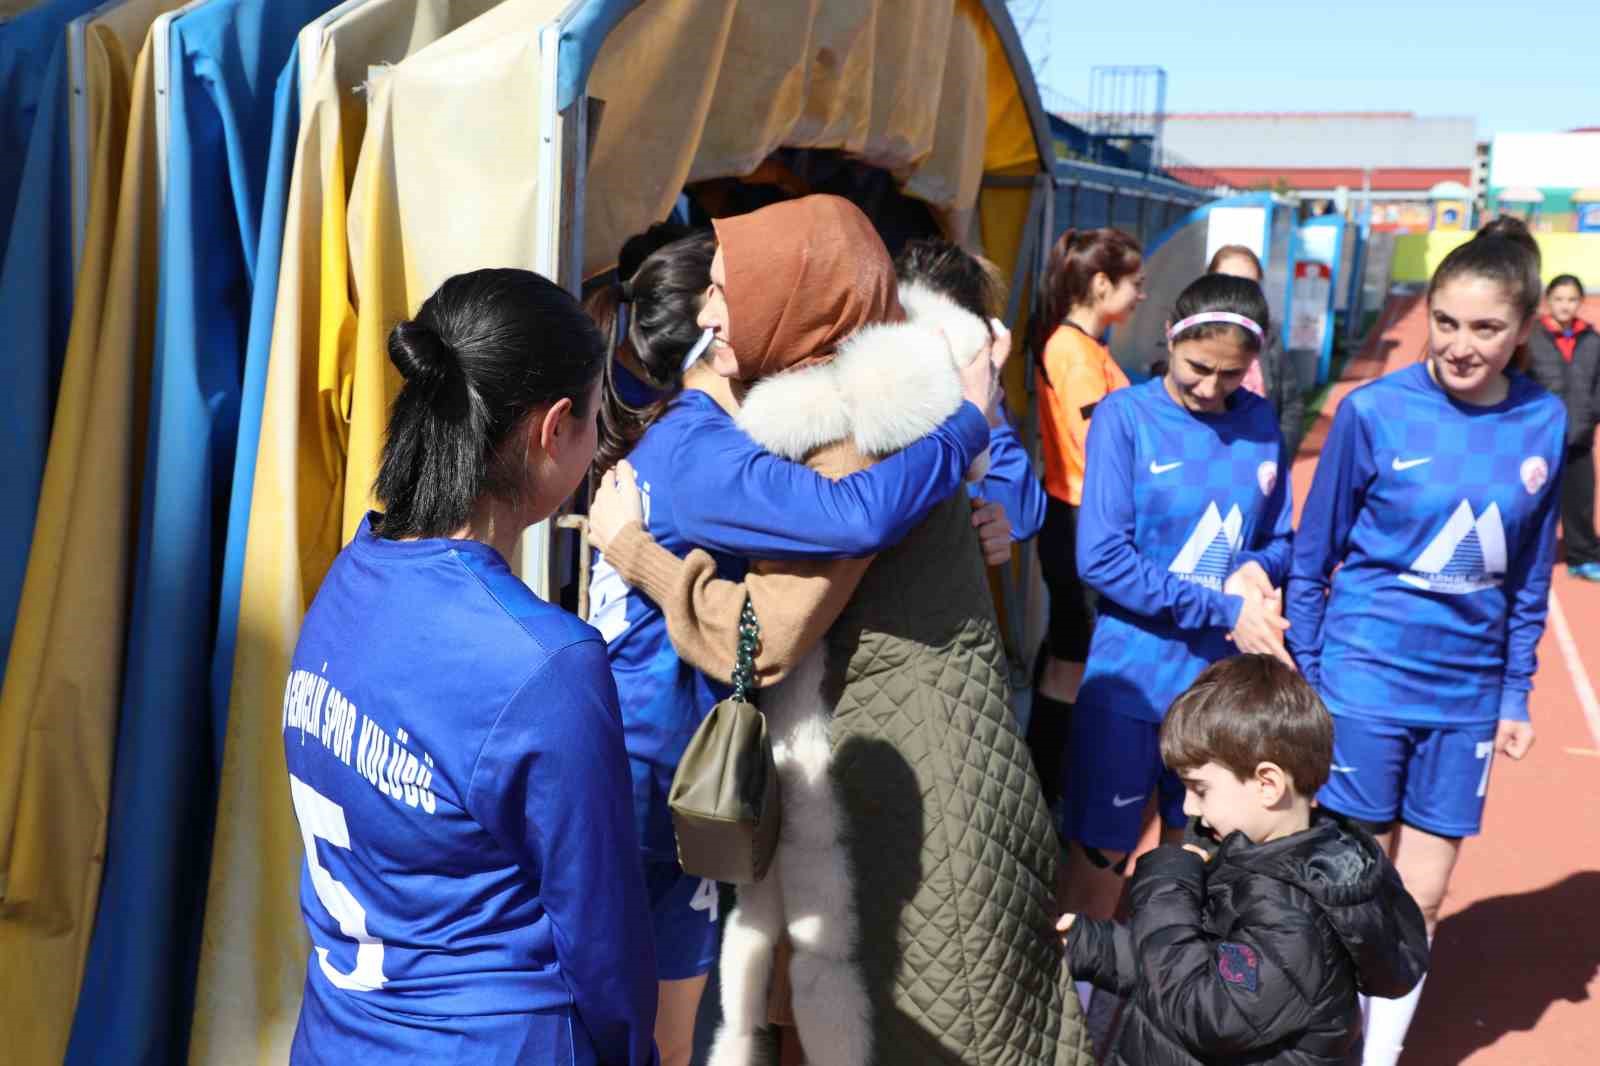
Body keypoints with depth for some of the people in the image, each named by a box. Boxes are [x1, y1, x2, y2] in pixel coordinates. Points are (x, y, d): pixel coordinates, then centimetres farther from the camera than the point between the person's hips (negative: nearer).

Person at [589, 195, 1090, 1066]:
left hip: (901, 785, -9)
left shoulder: (849, 430, -21)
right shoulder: (840, 401, 9)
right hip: (871, 757, 9)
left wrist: (630, 543, -9)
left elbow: (757, 639, -21)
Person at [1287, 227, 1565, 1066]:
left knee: (1420, 900, 13)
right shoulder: (1373, 411, -13)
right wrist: (1300, 682, -5)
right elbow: (1312, 556, -5)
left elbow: (1530, 577, 7)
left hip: (1466, 697, 3)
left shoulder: (1543, 423, -3)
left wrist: (1516, 695, 7)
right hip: (1362, 681, -3)